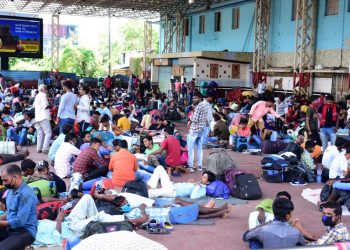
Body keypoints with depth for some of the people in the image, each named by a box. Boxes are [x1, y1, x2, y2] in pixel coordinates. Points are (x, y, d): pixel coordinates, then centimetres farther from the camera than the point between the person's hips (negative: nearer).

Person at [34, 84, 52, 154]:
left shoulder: (37, 96, 19)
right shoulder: (43, 95, -8)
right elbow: (45, 106, -16)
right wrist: (50, 106, 4)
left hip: (37, 117, 9)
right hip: (44, 117, -9)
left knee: (40, 133, 12)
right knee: (48, 132, -9)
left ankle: (39, 148, 11)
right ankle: (45, 149, -15)